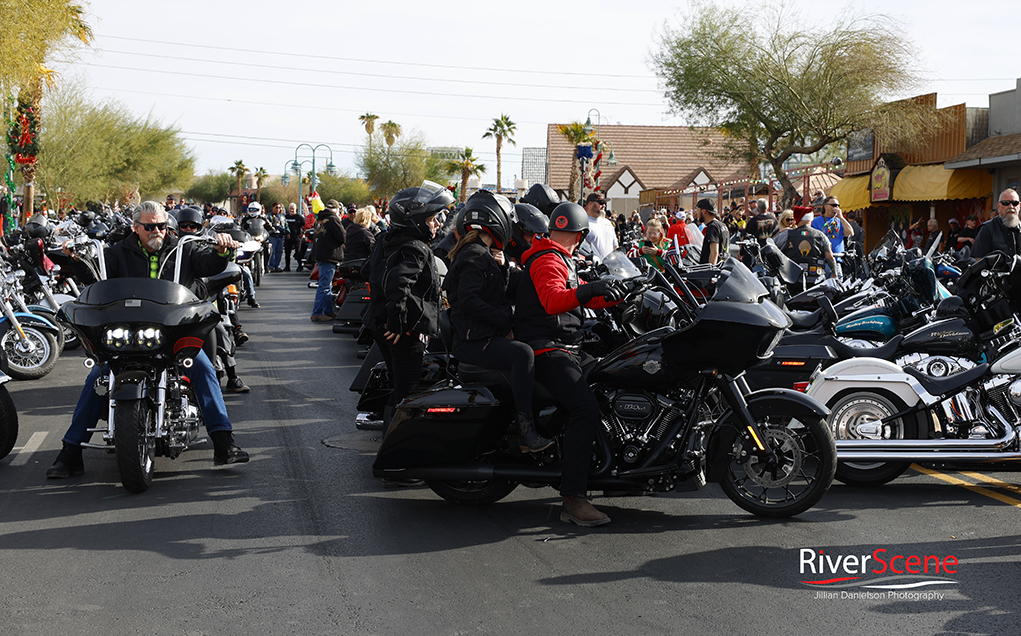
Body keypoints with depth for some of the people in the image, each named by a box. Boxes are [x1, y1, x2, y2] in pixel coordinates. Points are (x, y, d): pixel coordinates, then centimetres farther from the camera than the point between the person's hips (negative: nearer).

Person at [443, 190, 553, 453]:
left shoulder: (483, 253, 19)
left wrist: (502, 268, 4)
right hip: (473, 341, -11)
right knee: (522, 353, -32)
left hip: (487, 335, 11)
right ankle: (526, 431, -34)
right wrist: (504, 320, -19)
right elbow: (467, 300, -26)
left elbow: (499, 296, 20)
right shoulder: (475, 255, -13)